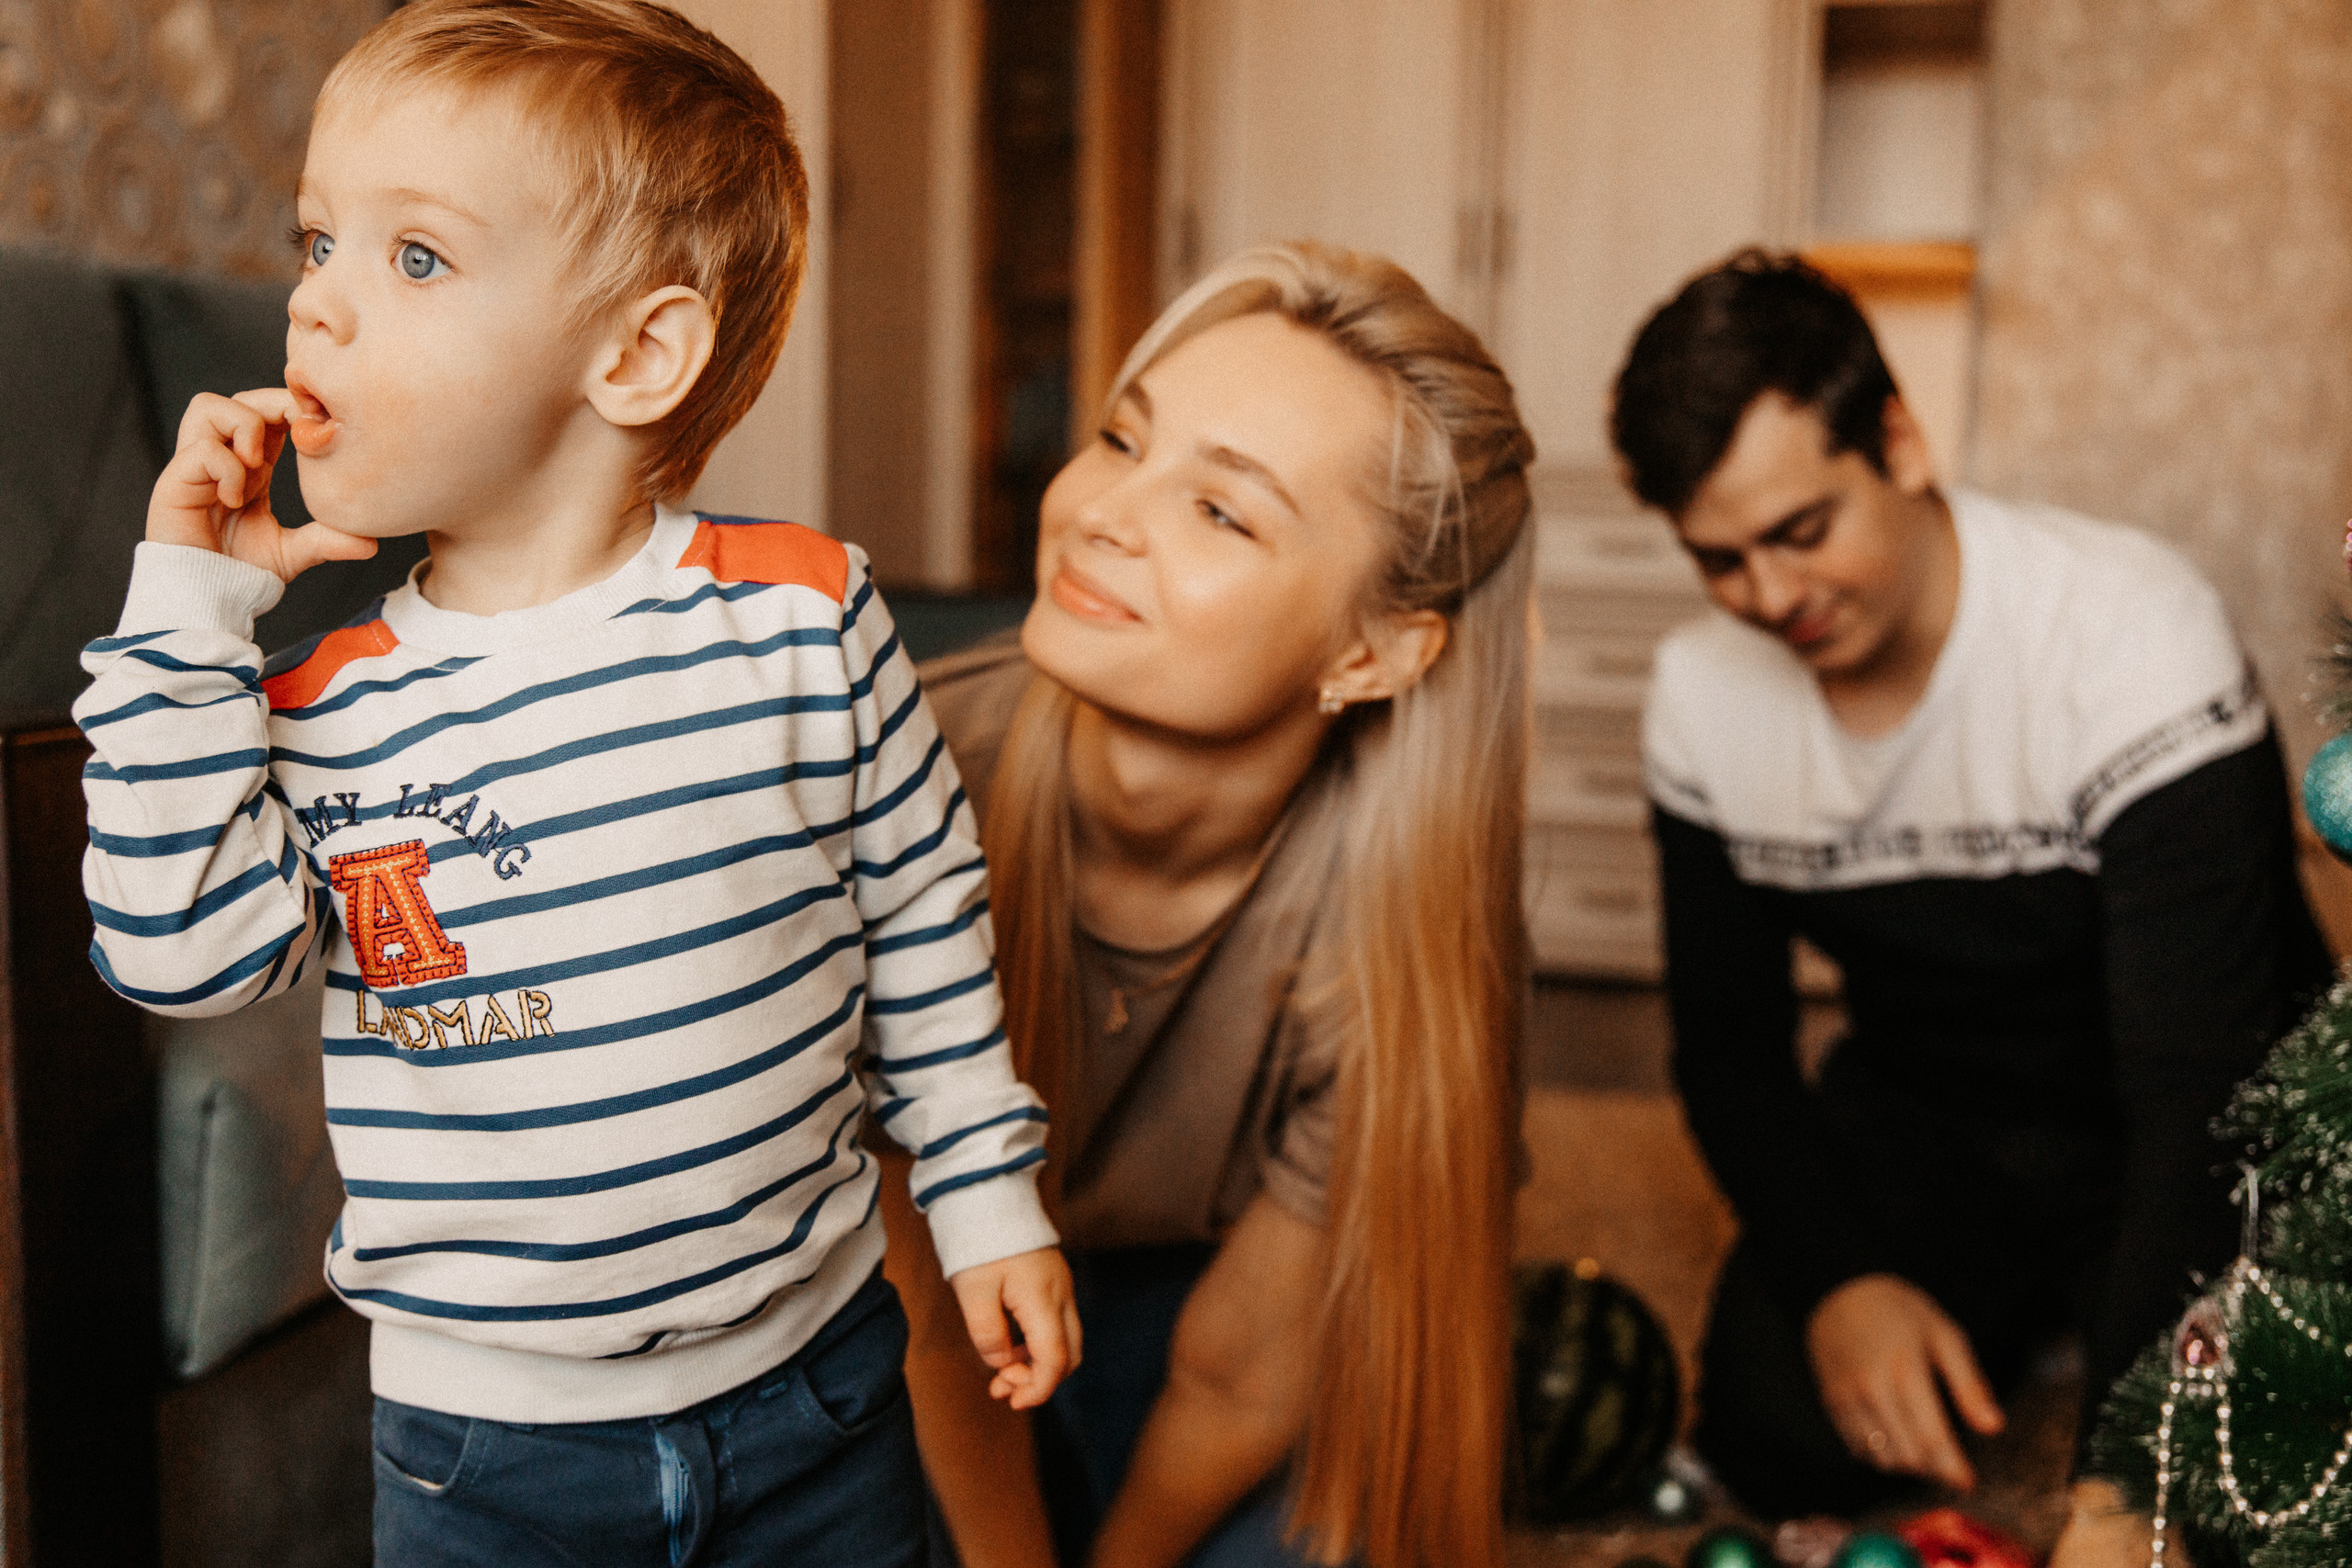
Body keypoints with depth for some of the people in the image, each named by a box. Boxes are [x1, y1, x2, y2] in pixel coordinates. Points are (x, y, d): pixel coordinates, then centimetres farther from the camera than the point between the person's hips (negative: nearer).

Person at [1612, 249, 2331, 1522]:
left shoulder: (2136, 638, -27)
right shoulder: (1701, 696, -10)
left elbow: (2199, 1091, -30)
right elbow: (1728, 1044, 0)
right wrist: (1834, 1279, -19)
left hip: (2186, 1148, -3)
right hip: (1923, 1120, 4)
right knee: (1779, 1444, -16)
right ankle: (2035, 1297, 13)